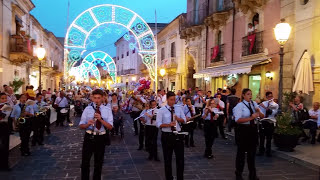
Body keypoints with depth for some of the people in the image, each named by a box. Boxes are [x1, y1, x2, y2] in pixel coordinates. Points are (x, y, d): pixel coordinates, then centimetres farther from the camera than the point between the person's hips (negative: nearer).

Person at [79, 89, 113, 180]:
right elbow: (81, 126, -1)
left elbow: (110, 127, -9)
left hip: (101, 138, 1)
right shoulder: (87, 109, 1)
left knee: (99, 163, 15)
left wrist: (101, 120, -23)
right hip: (89, 137, 0)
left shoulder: (107, 110, 0)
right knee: (85, 162, 6)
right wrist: (88, 124, -22)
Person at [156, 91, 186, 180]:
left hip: (178, 135, 3)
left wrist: (178, 118, -15)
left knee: (180, 158, 6)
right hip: (167, 136, -2)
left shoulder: (179, 108, 7)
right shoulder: (161, 110, -4)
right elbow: (158, 124, -9)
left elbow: (184, 120, 6)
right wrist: (169, 124, -23)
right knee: (167, 159, 9)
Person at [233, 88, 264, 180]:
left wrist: (259, 112, -13)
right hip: (243, 129, -5)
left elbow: (263, 116, 8)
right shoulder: (239, 105, -10)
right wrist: (251, 118, -26)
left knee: (252, 152, 14)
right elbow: (238, 120, -20)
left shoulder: (254, 104, 8)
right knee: (241, 152, 7)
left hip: (253, 129, 5)